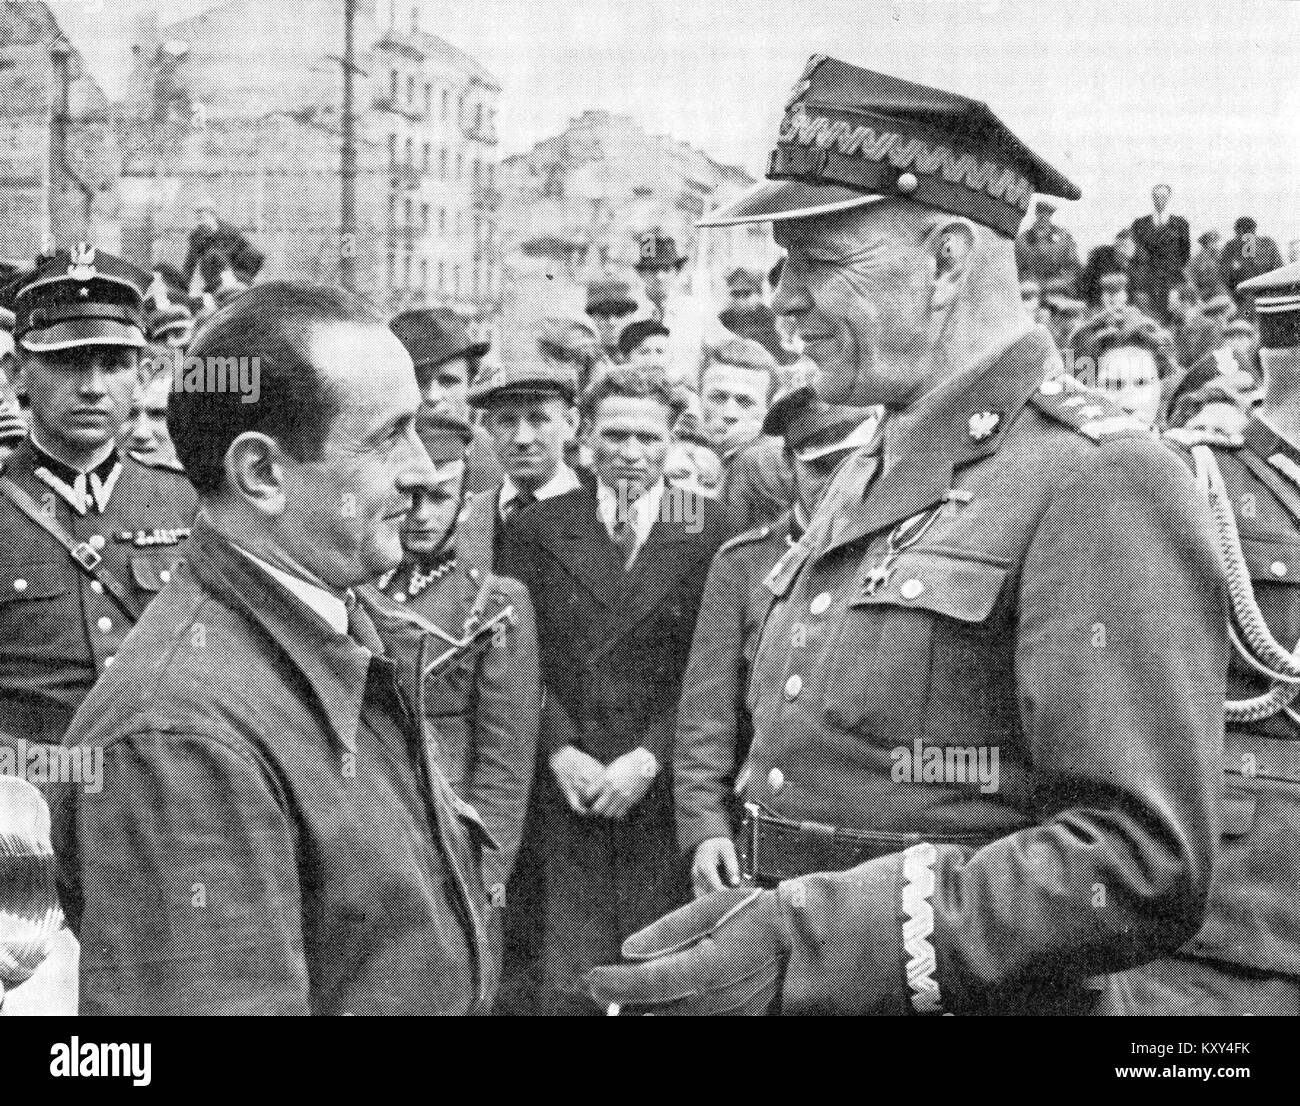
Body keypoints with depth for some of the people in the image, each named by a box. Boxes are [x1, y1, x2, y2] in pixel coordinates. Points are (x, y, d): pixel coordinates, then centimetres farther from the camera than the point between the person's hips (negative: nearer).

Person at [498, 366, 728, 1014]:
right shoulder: (536, 530, 7)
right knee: (571, 984, 1)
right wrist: (560, 751, -9)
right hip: (568, 790, 1)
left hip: (665, 788, -1)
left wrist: (648, 758, -10)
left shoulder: (711, 532, 2)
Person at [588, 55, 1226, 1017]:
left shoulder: (1099, 484, -17)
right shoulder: (859, 485, 10)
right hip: (793, 999, 8)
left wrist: (808, 943, -28)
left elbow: (1147, 872, -25)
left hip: (978, 999, -7)